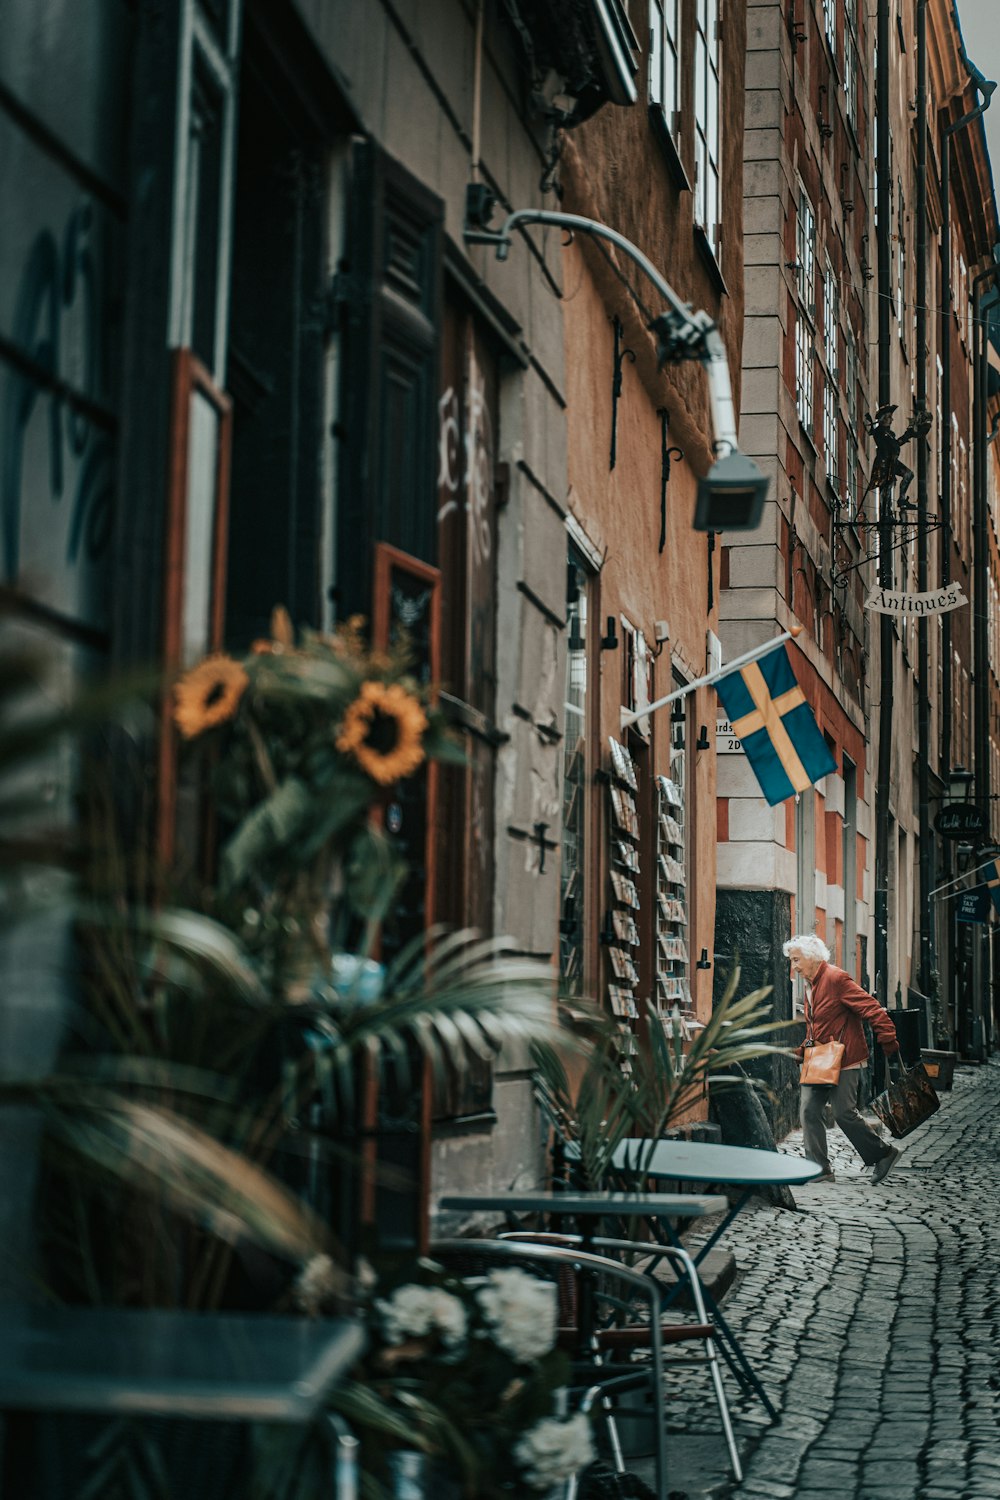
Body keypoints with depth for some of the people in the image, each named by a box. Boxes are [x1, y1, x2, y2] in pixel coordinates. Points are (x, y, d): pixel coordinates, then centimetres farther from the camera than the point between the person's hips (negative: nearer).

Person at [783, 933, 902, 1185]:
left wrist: (889, 1044, -21)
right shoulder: (810, 984, 15)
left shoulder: (836, 979, -15)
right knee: (809, 1111, 1)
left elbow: (872, 1009, -18)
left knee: (843, 1113, -7)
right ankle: (820, 1169, 5)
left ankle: (884, 1155, 10)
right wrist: (805, 1050, 12)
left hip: (844, 1061, -9)